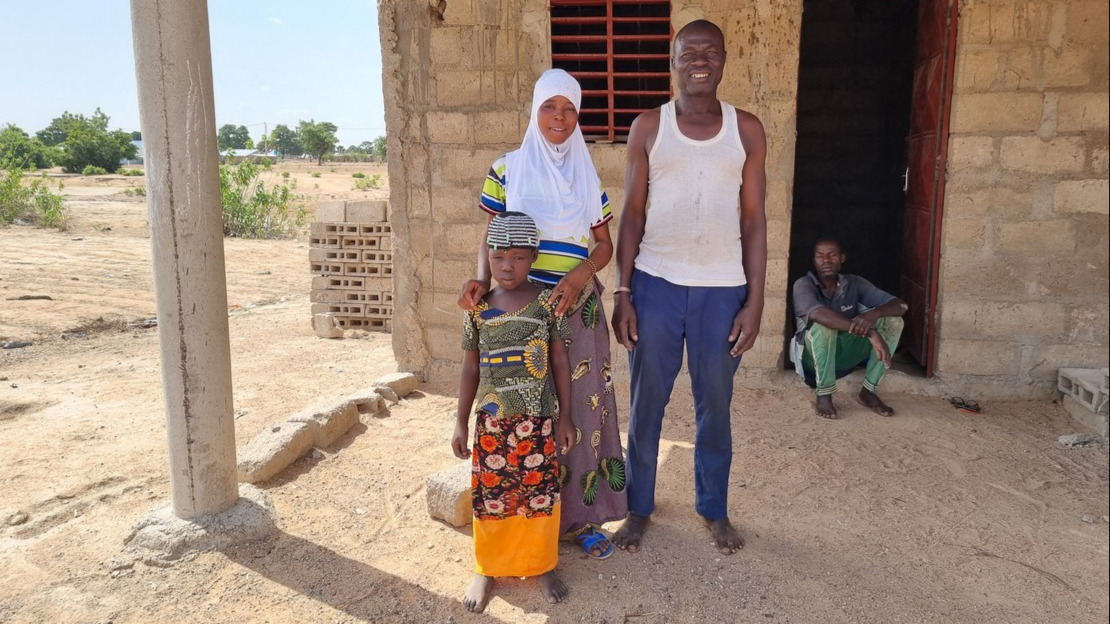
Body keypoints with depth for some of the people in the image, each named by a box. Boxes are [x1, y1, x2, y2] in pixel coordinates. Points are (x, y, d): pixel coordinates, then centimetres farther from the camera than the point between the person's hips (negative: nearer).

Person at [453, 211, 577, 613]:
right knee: (490, 497, 9)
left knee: (540, 494, 7)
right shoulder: (479, 310, 0)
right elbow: (471, 368, 6)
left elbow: (560, 361, 0)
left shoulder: (547, 302, -5)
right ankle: (487, 569, 28)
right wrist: (461, 422, 6)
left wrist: (565, 416, 0)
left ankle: (542, 565, 28)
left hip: (537, 422, -1)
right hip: (491, 422, 1)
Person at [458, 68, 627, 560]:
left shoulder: (587, 177, 10)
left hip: (577, 307, 2)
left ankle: (581, 516, 18)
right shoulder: (507, 169, 4)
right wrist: (482, 279, -16)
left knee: (580, 405, 4)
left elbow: (604, 244, 8)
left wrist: (579, 275, -11)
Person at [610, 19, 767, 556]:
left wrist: (754, 301, -2)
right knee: (646, 403, 9)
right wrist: (622, 293, -4)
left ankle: (714, 509, 31)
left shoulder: (747, 130, 3)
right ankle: (638, 507, 27)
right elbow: (632, 214, 1)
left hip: (722, 289, 1)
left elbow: (754, 220, 3)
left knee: (715, 406, 11)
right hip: (655, 284, 0)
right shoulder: (648, 127, 1)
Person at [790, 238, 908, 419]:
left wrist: (873, 314, -35)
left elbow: (900, 305, -10)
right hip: (813, 356, -5)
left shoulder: (854, 283, -2)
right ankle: (823, 395, -21)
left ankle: (868, 391, -11)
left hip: (846, 353, 5)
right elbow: (817, 314, -39)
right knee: (823, 324, -37)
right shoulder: (804, 285, -16)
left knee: (893, 320, -14)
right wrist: (870, 333, -46)